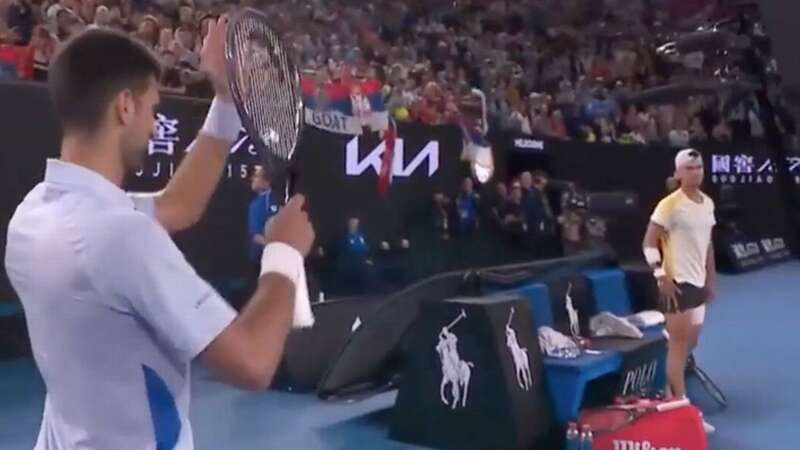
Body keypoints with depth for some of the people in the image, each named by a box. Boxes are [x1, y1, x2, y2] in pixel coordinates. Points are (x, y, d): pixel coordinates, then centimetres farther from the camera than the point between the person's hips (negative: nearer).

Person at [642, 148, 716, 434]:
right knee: (679, 346, -3)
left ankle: (674, 399, 27)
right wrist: (662, 276, -20)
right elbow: (648, 243, -14)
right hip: (677, 283, -8)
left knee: (690, 345, 14)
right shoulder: (670, 204, -13)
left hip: (698, 282, 8)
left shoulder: (708, 203, 10)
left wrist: (710, 279, 16)